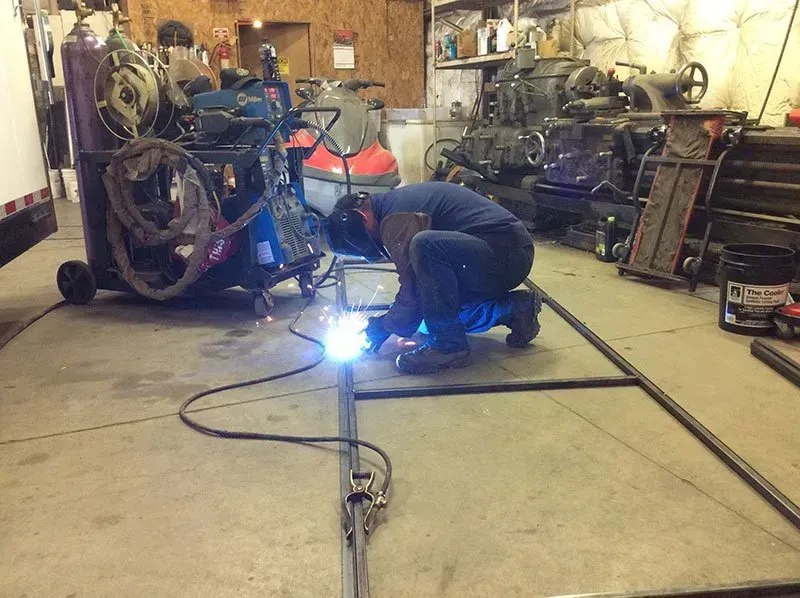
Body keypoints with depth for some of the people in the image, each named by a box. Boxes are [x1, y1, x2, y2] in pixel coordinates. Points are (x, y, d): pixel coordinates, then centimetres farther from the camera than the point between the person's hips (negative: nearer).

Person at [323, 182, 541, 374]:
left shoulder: (396, 220, -16)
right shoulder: (397, 201, 17)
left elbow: (413, 293, -15)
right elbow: (417, 282, 24)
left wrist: (383, 326, 1)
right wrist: (384, 321, 18)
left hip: (505, 254, -11)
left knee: (426, 247, -31)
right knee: (429, 311, 11)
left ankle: (448, 345, -19)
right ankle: (513, 308, 15)